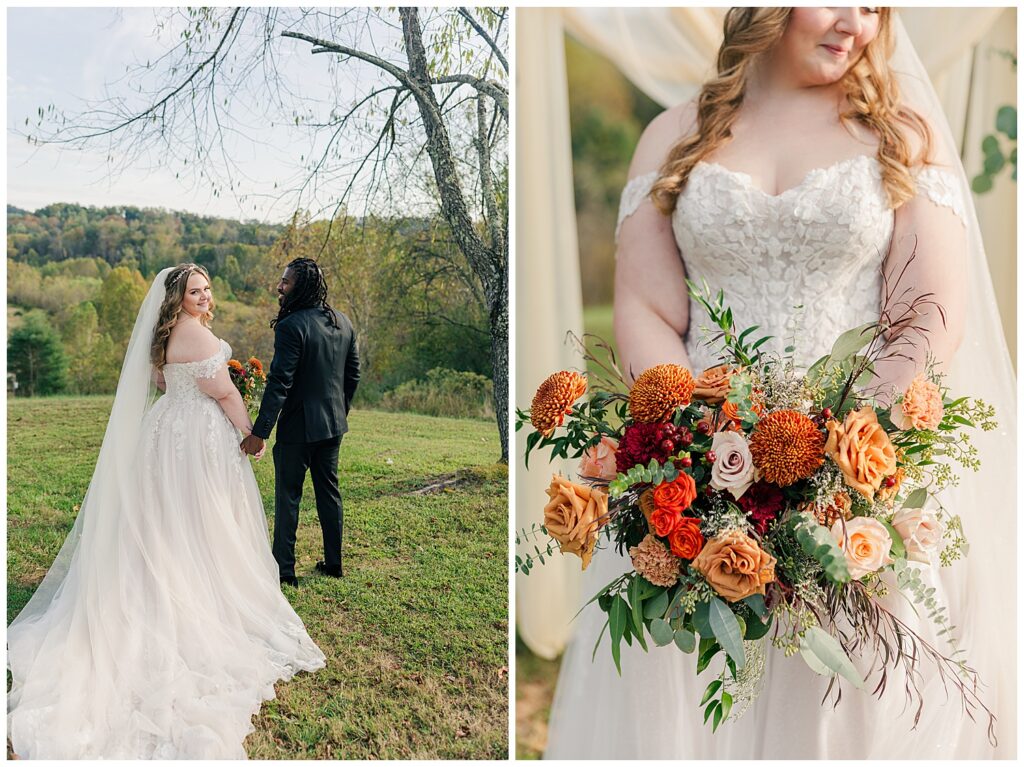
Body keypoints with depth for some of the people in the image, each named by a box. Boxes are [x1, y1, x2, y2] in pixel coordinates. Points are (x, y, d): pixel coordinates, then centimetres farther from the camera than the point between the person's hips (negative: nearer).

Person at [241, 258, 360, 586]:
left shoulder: (291, 326, -20)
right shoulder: (343, 322, 4)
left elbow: (279, 383, -23)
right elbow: (353, 374, 11)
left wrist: (259, 432, -21)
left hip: (298, 426, -7)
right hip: (333, 424, 7)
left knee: (288, 496, 5)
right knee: (329, 490, 17)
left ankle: (284, 569, 13)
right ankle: (333, 562, 26)